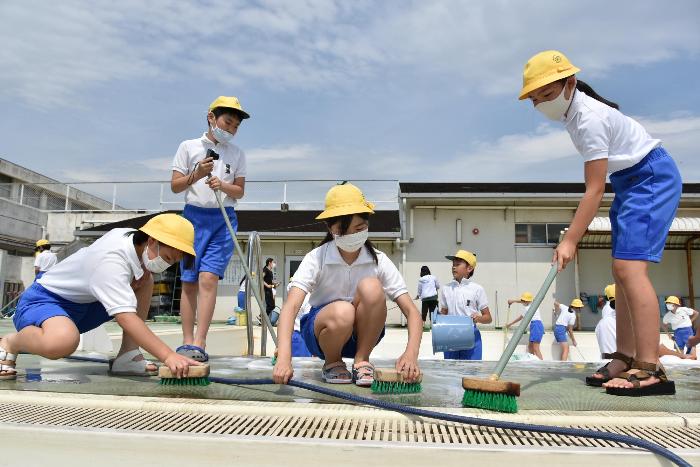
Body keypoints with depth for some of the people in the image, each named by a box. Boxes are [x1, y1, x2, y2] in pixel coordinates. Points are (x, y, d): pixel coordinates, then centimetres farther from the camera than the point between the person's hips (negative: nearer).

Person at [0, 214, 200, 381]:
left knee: (146, 280, -1)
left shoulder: (133, 236, -6)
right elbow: (125, 316, -42)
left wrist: (141, 275, -7)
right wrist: (168, 356, -50)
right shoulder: (111, 261, -31)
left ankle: (127, 356, -5)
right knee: (62, 341, -43)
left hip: (83, 303, 10)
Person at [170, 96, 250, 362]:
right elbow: (175, 186, 5)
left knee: (208, 278, -13)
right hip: (194, 216, 0)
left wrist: (223, 186, -12)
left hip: (224, 219, 0)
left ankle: (199, 344, -16)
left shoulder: (237, 154, 12)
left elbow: (240, 191, 9)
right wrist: (196, 175, -14)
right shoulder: (188, 147, 8)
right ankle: (187, 342, 3)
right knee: (189, 282, -1)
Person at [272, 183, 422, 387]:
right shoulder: (316, 258, -16)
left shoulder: (378, 261, -12)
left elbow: (411, 311, -18)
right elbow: (290, 306, -30)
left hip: (364, 333, 1)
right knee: (342, 312, -37)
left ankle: (362, 360, -9)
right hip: (323, 331, -1)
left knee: (371, 287, -29)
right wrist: (283, 358, -47)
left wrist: (411, 353, -38)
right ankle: (332, 363, -4)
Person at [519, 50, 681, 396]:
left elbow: (594, 190, -26)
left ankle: (650, 369, -22)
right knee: (622, 269, 4)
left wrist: (569, 241, -25)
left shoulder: (589, 119, -25)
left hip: (652, 178, -10)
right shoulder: (573, 109, 4)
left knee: (629, 265, -21)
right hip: (631, 180, 10)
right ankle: (625, 360, 7)